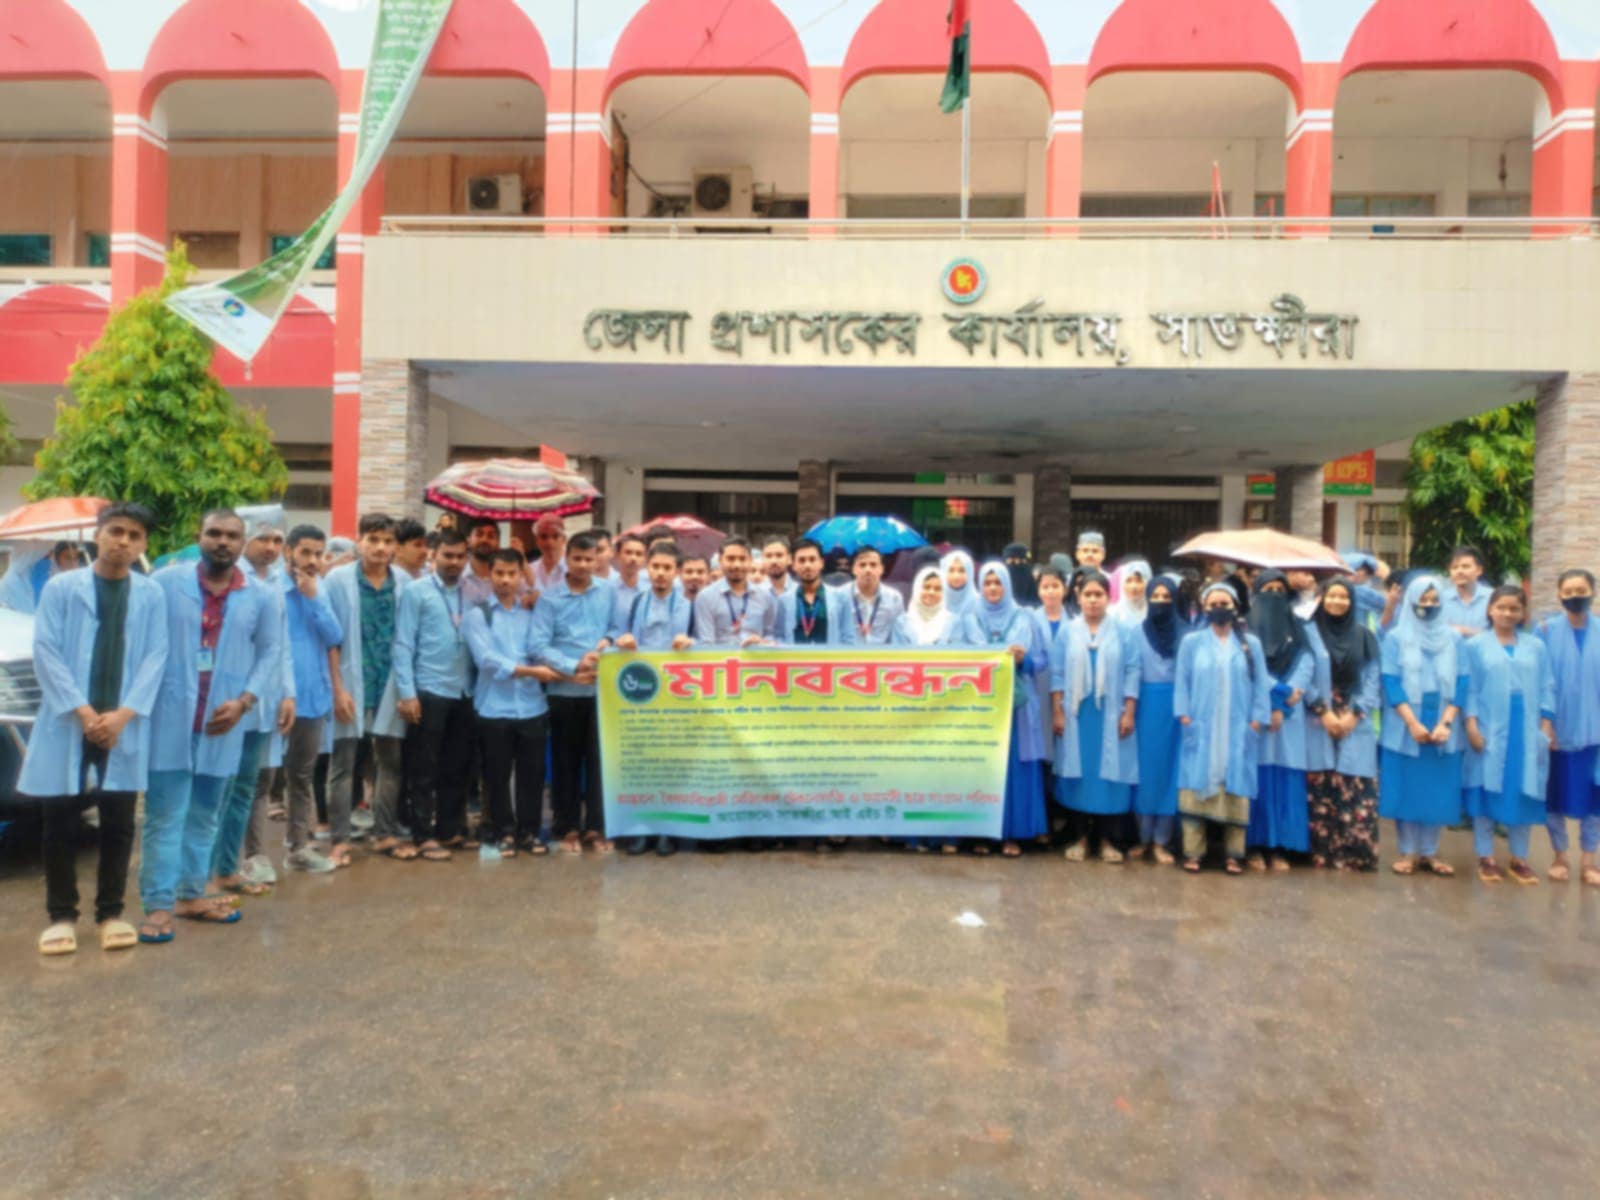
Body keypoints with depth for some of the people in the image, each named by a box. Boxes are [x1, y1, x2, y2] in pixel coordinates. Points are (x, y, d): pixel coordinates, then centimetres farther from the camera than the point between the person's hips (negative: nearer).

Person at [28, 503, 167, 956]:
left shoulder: (152, 594, 5)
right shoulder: (60, 588, 1)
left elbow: (155, 658, 0)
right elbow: (45, 652, -5)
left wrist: (124, 714, -12)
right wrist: (82, 711, -14)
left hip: (123, 727, 1)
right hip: (66, 725, -1)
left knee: (118, 826, 7)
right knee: (60, 825, 7)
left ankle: (111, 913, 19)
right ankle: (61, 915, 19)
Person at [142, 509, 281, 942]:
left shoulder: (261, 597, 5)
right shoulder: (165, 581, -1)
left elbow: (271, 653, 5)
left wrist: (244, 700, -9)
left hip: (221, 722, 3)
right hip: (170, 718, -3)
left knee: (204, 813, 15)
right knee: (165, 814, 3)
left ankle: (192, 894, 28)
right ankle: (159, 904, 10)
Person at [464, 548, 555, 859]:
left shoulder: (532, 614, 11)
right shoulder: (476, 615, 1)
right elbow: (487, 659, -12)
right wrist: (530, 671, -18)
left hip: (532, 706, 2)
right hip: (494, 708, -2)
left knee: (532, 773, 7)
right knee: (497, 775, 8)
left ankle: (529, 831, 21)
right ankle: (504, 831, 22)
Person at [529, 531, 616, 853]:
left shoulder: (608, 592, 5)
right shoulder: (549, 599, -3)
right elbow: (537, 646, -11)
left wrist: (608, 639, -9)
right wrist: (574, 667, -18)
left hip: (601, 689, 2)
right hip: (563, 691, -1)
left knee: (599, 758, 6)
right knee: (565, 761, 8)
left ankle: (596, 827, 17)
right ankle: (568, 828, 19)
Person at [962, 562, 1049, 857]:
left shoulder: (1023, 619, 7)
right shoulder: (970, 620, 8)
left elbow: (1041, 661, 4)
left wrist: (1024, 659, -16)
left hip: (1016, 702, 0)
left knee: (1014, 765, 1)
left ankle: (1012, 833, 9)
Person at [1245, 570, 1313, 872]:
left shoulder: (1296, 627, 13)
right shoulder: (1247, 627, 4)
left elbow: (1306, 664, 2)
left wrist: (1283, 705, -10)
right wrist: (1283, 691, -11)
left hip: (1290, 713, 3)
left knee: (1286, 777, 0)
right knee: (1258, 775, -5)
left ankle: (1278, 847, 4)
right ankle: (1255, 847, -1)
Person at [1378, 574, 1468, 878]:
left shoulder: (1453, 638, 6)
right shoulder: (1395, 638, 0)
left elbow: (1461, 683, 1)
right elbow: (1391, 683, -7)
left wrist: (1445, 722, -11)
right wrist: (1413, 723, -15)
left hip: (1442, 728, 2)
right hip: (1404, 728, -2)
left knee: (1437, 790, 6)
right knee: (1405, 789, 2)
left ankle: (1430, 853, 17)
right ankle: (1407, 852, 11)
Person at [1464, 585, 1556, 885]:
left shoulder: (1536, 646, 8)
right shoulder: (1475, 645, 2)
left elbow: (1546, 688, 7)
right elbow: (1469, 688, -1)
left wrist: (1547, 726, 0)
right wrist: (1471, 725, -9)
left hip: (1527, 731, 2)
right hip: (1489, 730, -2)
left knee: (1524, 791, 6)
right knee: (1487, 789, 2)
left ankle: (1519, 858, 17)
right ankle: (1486, 857, 10)